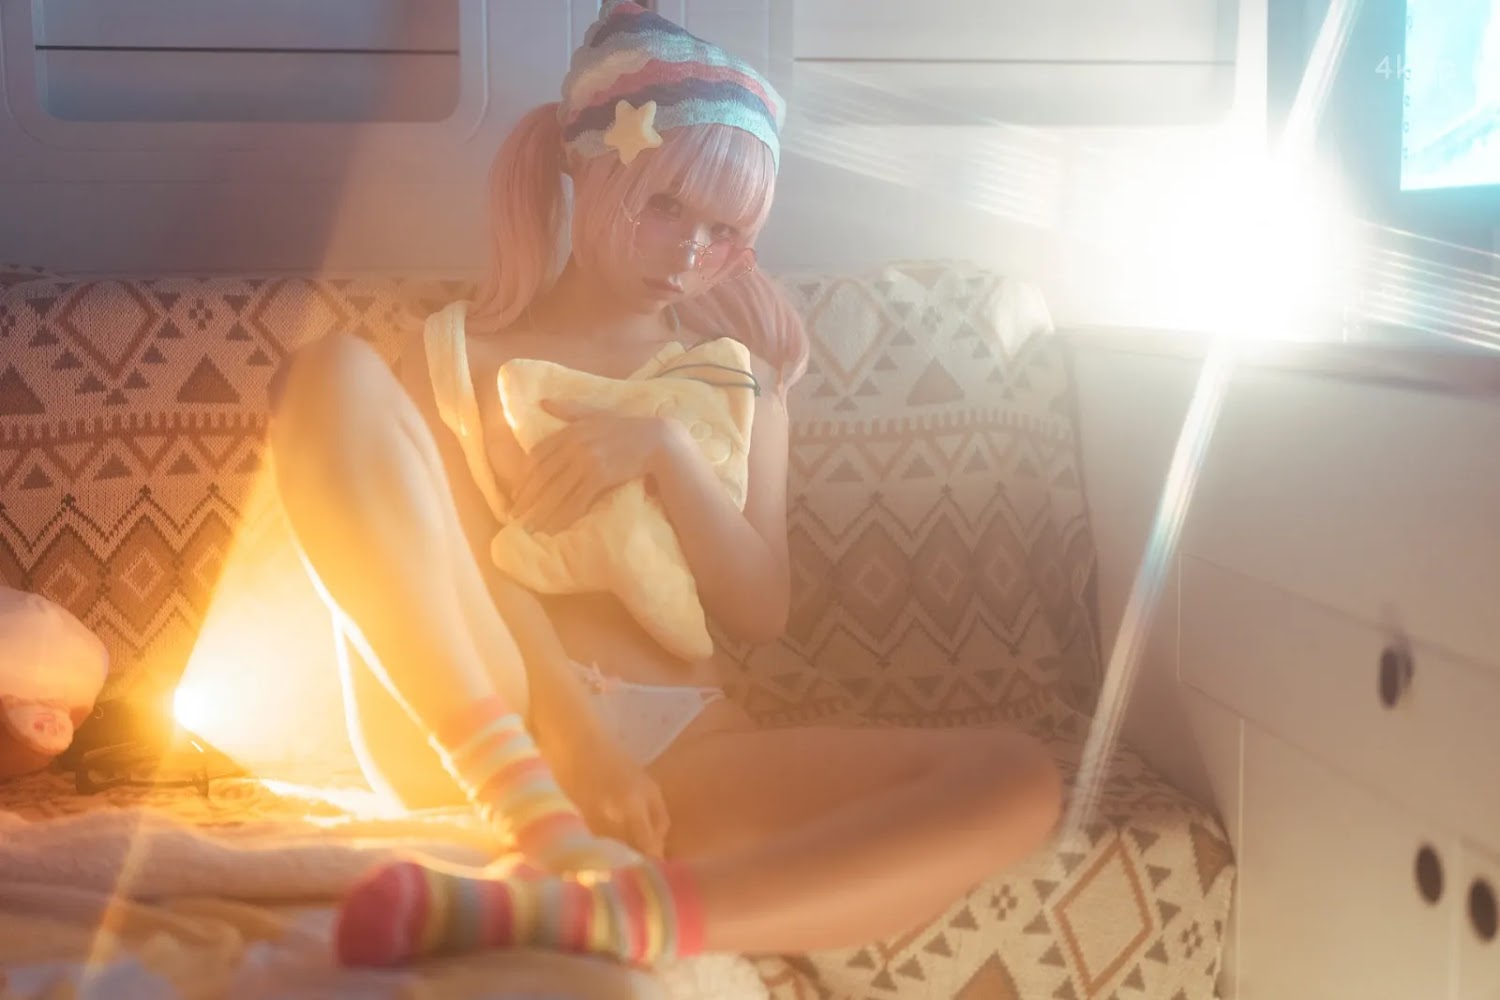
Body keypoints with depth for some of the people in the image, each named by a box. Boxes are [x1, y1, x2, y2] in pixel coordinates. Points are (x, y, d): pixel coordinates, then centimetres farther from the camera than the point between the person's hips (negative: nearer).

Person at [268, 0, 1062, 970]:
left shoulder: (733, 373, 17)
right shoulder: (461, 352, 11)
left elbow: (763, 610, 8)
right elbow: (467, 566, -3)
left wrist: (667, 447, -8)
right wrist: (570, 724, -20)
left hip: (679, 754, 2)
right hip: (472, 732, -2)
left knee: (1017, 781, -24)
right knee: (334, 372, -20)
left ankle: (573, 909, -42)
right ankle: (542, 825, -32)